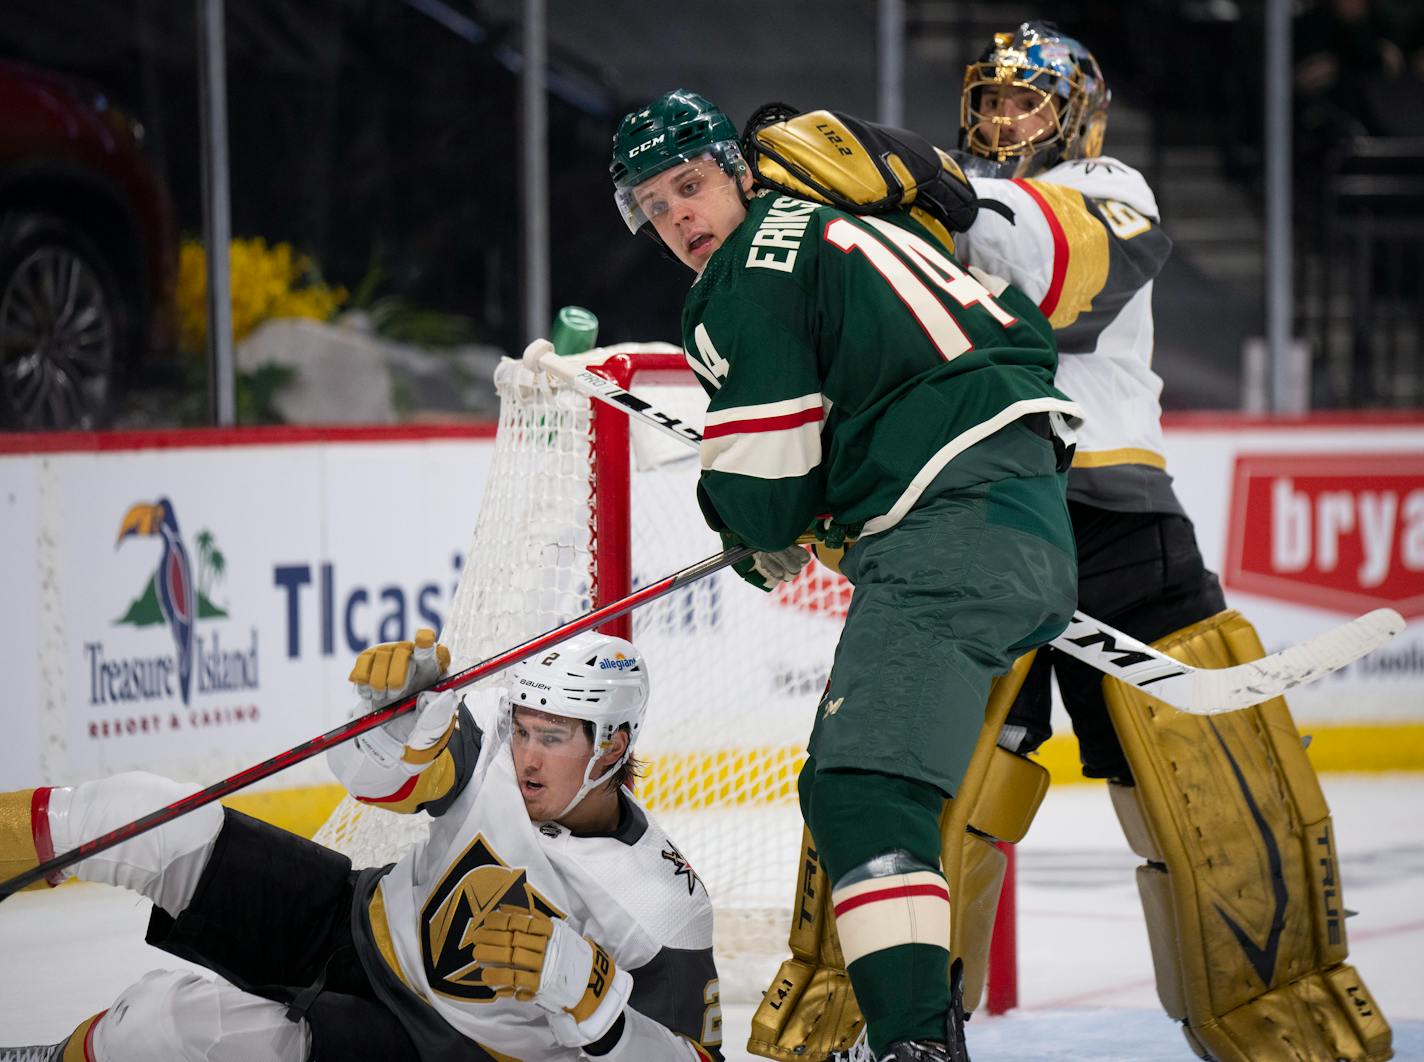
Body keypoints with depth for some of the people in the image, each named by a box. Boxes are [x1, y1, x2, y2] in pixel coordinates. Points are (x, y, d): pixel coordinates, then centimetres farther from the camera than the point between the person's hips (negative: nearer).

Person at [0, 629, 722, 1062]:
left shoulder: (662, 910, -25)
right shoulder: (498, 753, -12)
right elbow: (379, 769, -9)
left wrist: (571, 976, -39)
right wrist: (395, 701, -32)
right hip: (357, 924, 5)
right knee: (163, 825, -16)